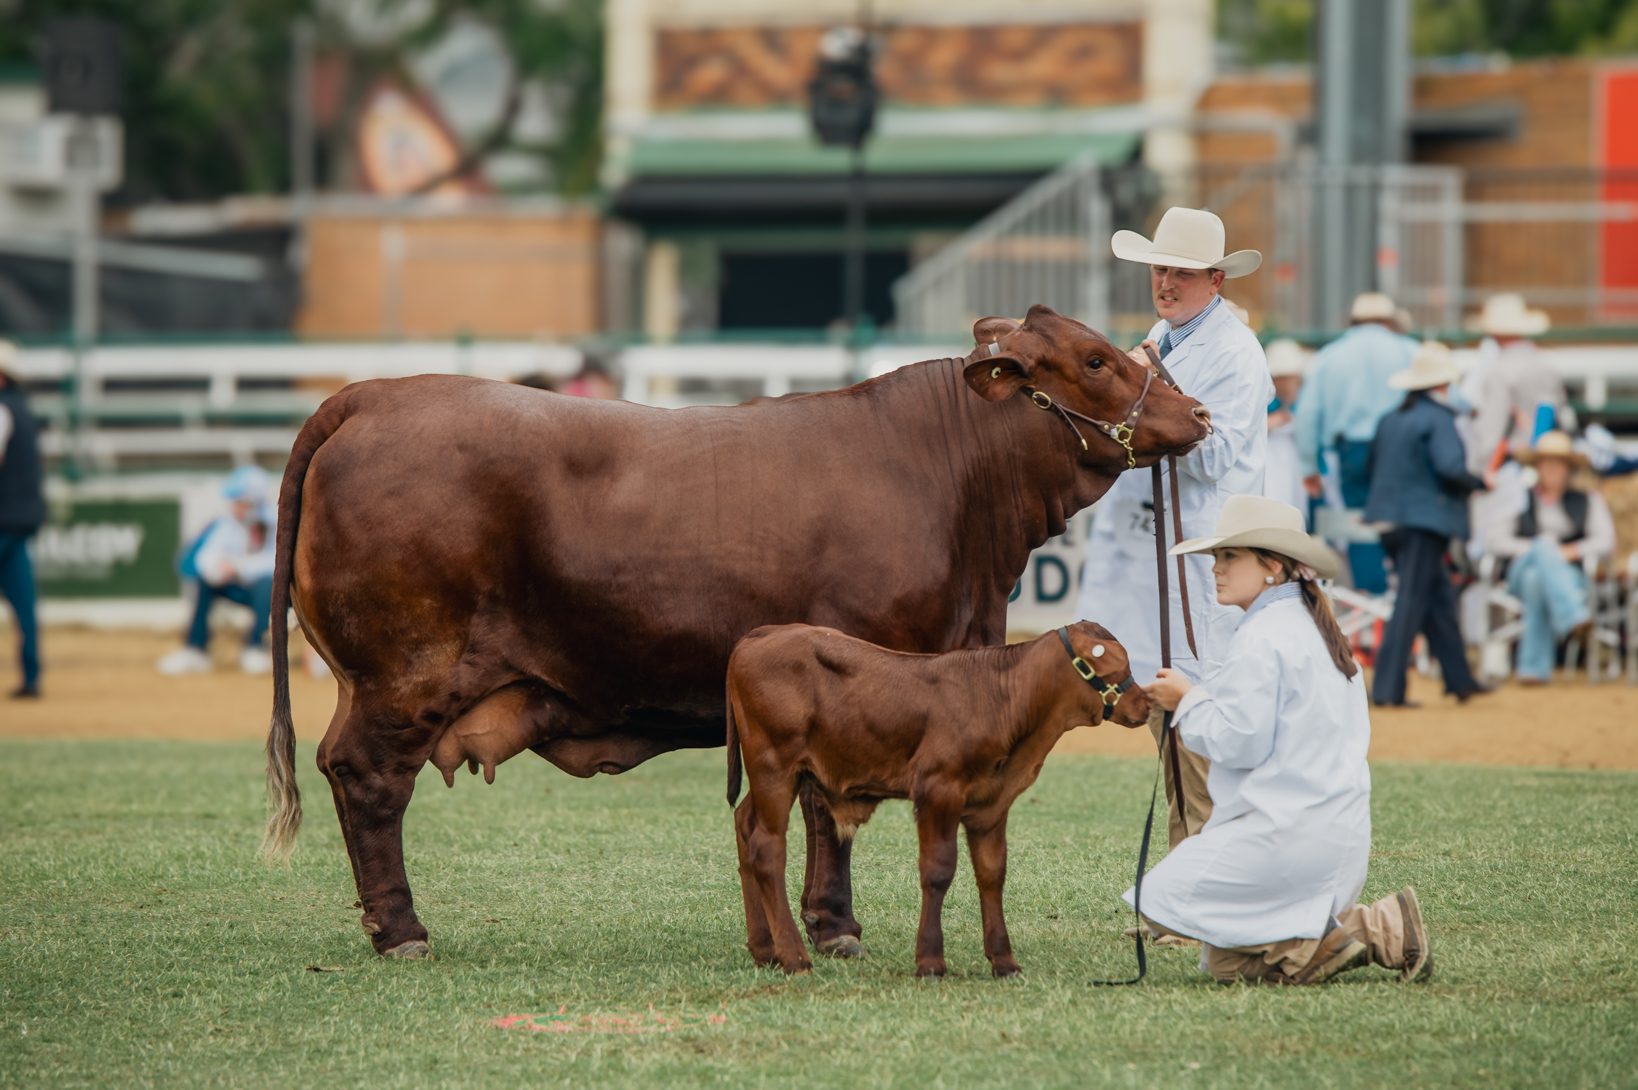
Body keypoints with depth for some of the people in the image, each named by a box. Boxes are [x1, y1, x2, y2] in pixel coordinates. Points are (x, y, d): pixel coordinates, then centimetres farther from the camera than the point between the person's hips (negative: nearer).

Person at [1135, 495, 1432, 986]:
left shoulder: (1263, 636, -14)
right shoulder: (1315, 628, 17)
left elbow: (1241, 740, -17)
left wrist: (1189, 701, -2)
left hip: (1286, 835, -10)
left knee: (1162, 898, -5)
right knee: (1226, 964, 11)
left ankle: (1307, 948, -12)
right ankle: (1380, 929, 2)